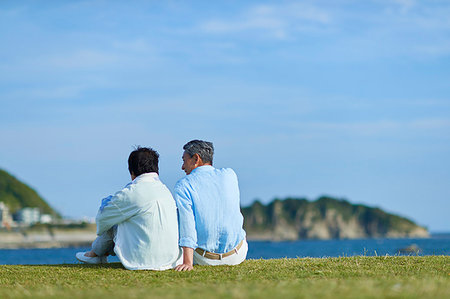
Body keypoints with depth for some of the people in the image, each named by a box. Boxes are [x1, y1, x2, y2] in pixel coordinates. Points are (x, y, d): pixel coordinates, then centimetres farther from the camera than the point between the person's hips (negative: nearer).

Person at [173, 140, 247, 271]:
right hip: (237, 256, 3)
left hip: (205, 259, -2)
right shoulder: (229, 175, -1)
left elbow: (186, 225, -23)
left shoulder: (182, 186, -12)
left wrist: (187, 263, -29)